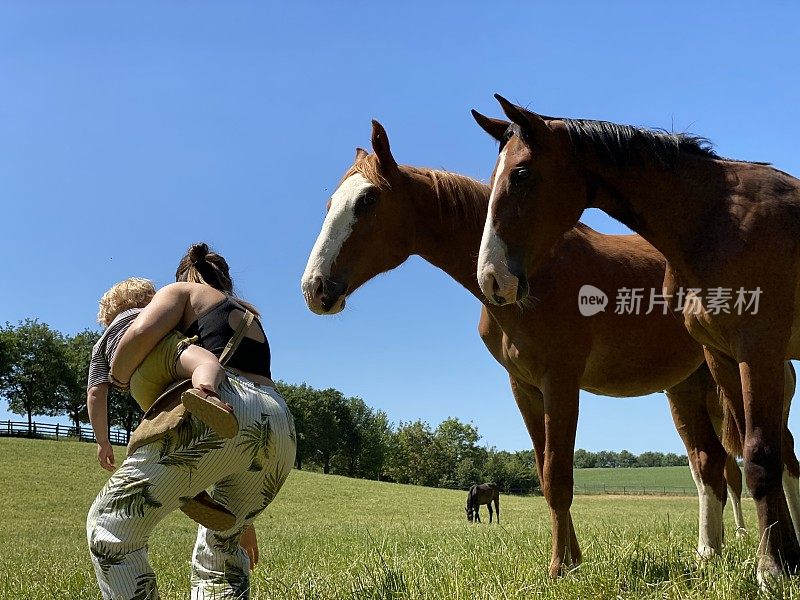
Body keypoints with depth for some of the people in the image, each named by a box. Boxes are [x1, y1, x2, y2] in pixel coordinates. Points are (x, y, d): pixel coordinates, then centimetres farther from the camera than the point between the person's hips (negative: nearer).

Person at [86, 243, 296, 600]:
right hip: (281, 428, 7)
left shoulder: (181, 292, 21)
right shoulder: (250, 317, 37)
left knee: (110, 525, 1)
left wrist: (119, 376, 19)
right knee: (220, 545, 25)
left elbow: (142, 333, -4)